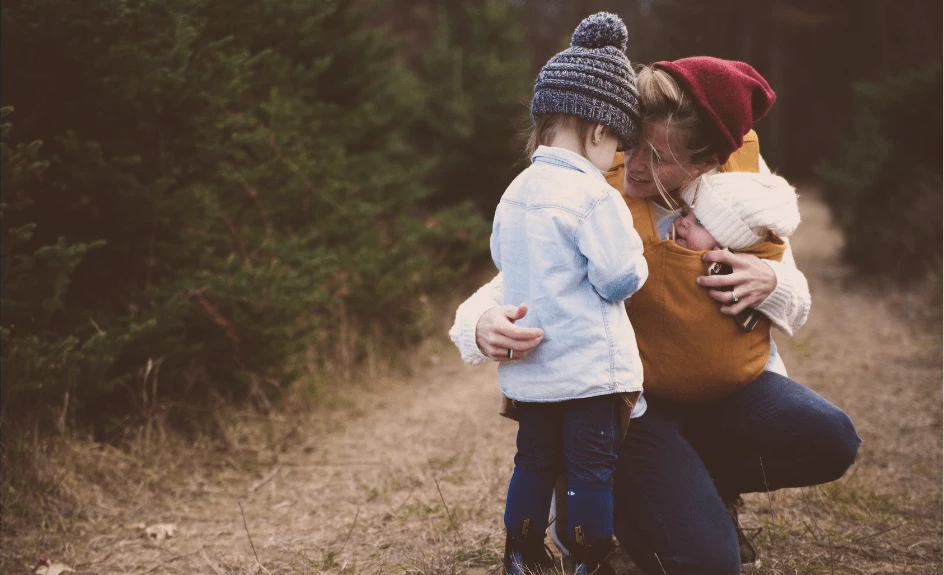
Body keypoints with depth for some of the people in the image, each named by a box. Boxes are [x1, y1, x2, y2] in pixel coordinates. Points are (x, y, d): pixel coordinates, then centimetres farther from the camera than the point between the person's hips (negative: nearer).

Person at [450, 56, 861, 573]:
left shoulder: (744, 173, -7)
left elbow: (796, 308, 3)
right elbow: (502, 293, -18)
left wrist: (769, 283, -22)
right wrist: (485, 329, -44)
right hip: (629, 401, -4)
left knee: (827, 440, -23)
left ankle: (704, 488, 9)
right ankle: (609, 496, 12)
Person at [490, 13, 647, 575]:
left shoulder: (516, 192, 6)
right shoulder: (594, 196, -17)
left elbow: (501, 258, 19)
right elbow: (621, 278, -17)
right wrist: (634, 258, 3)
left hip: (528, 368, 7)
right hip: (589, 365, -7)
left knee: (535, 460, 18)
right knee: (593, 467, 4)